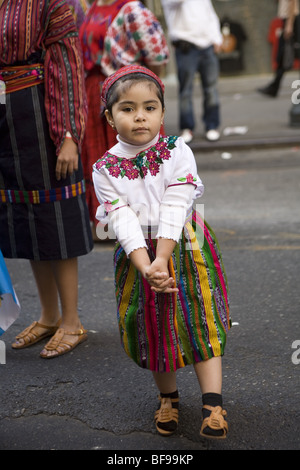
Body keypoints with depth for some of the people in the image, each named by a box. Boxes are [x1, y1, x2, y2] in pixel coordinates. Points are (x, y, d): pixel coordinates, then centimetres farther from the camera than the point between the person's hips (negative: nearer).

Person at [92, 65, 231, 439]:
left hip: (185, 249, -1)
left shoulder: (177, 153, -8)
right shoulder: (105, 169, -6)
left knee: (201, 322, -4)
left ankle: (213, 406, 0)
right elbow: (123, 222, -14)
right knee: (153, 328, 11)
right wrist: (147, 267, -27)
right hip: (138, 256, 1)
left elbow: (174, 210, -15)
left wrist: (162, 260, -24)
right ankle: (168, 398, 32)